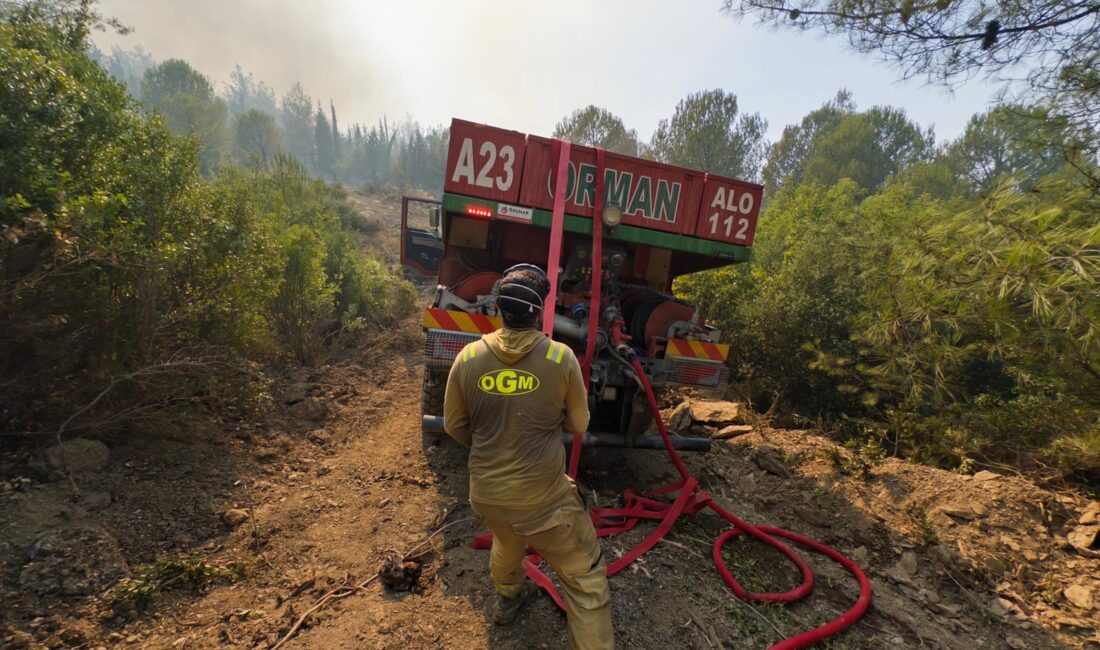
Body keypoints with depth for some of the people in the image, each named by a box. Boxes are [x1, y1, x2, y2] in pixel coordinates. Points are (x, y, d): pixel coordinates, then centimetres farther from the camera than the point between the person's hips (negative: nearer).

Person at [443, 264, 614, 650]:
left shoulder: (468, 357, -9)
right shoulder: (561, 357, -15)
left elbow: (454, 426, 3)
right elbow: (578, 425, -2)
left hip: (486, 493, 5)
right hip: (543, 495, -5)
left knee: (506, 544, 36)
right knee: (585, 579, 14)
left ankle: (509, 598, 64)